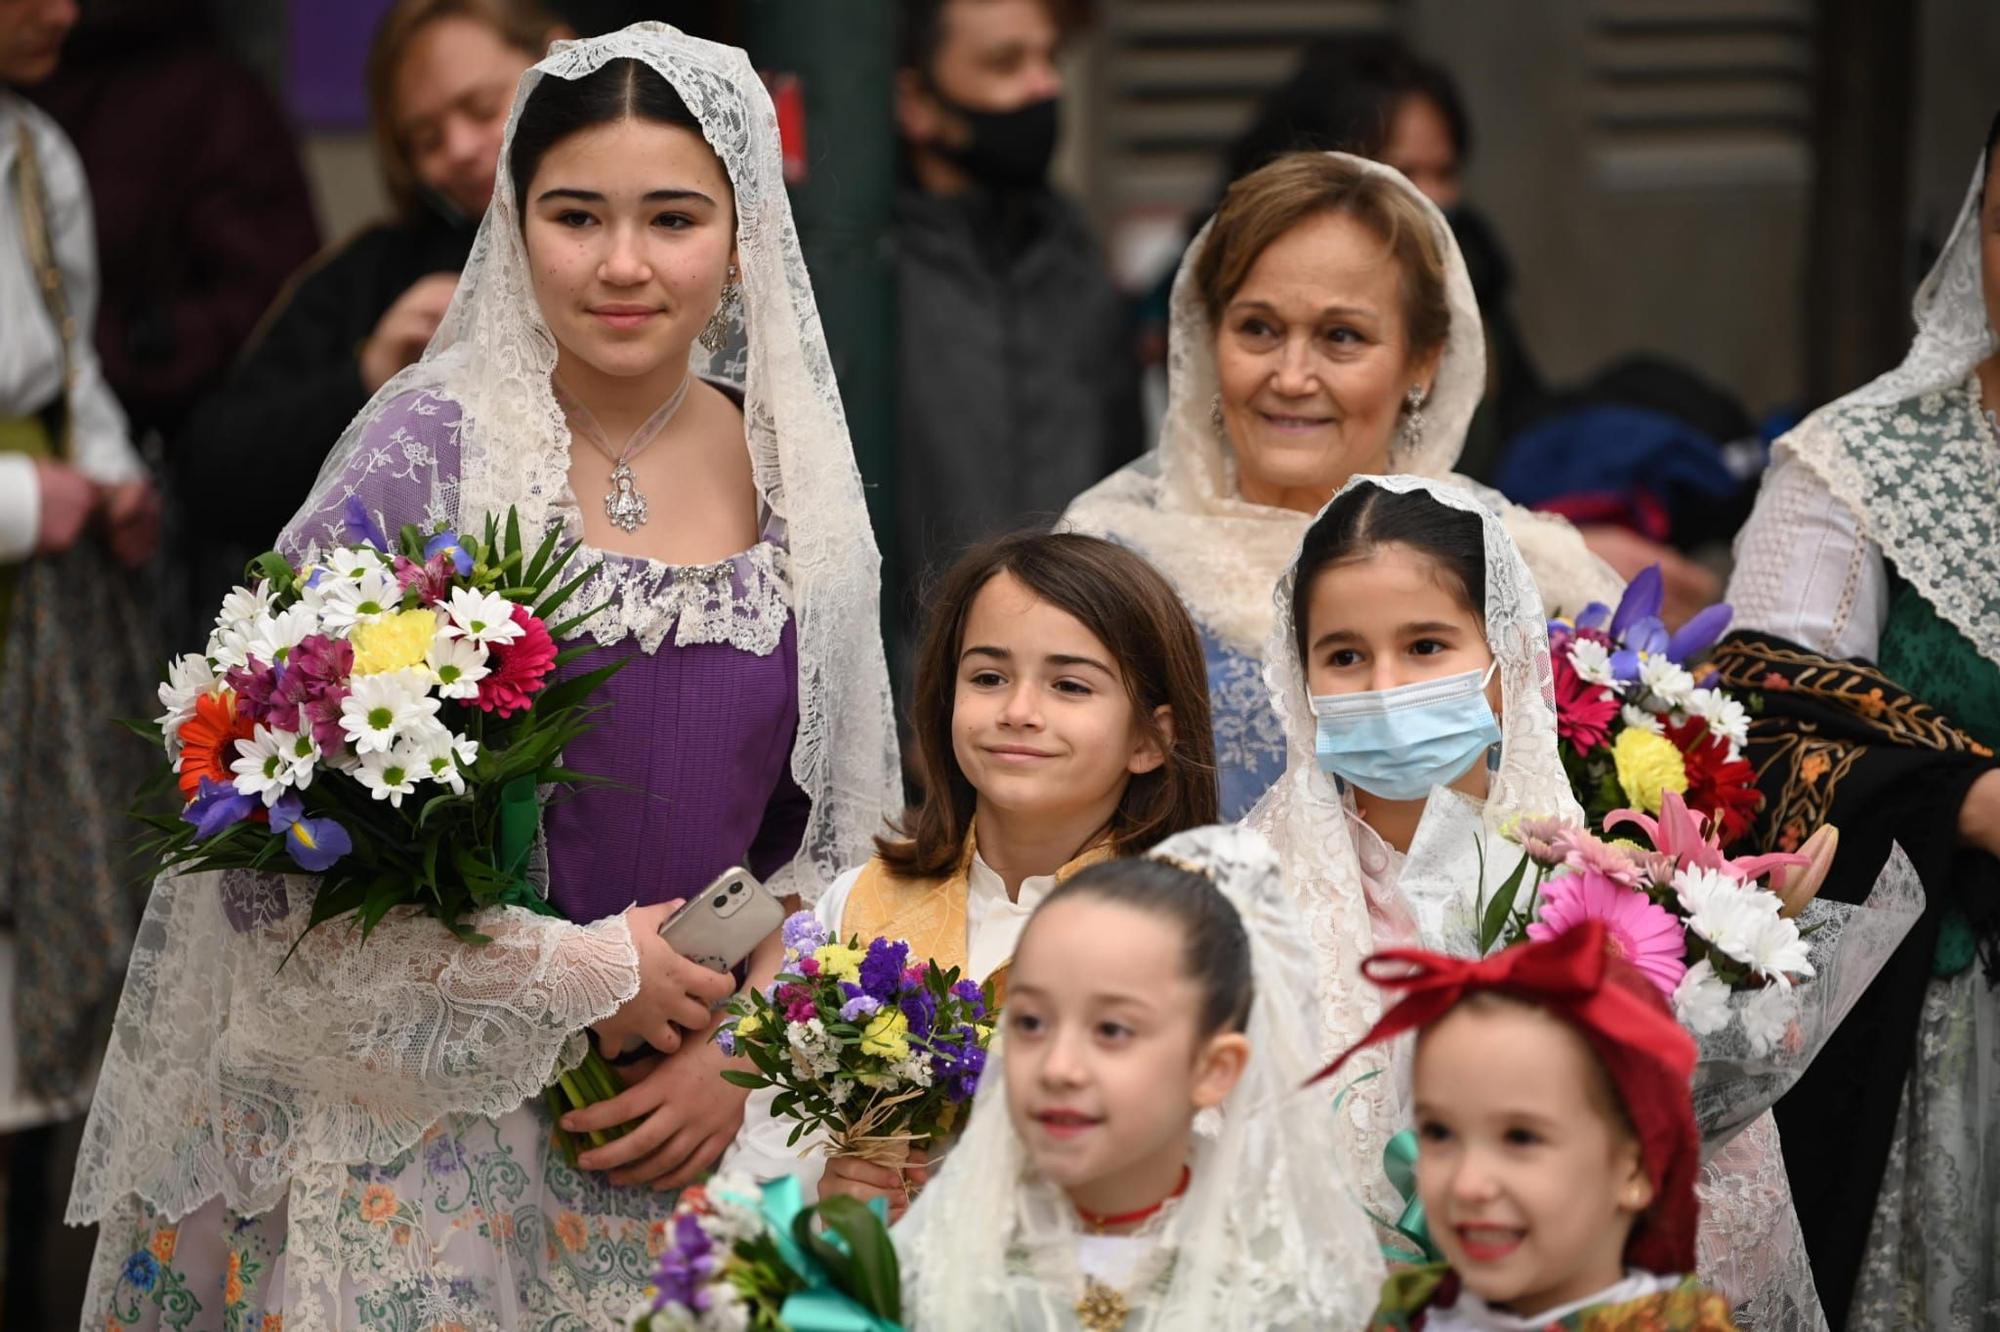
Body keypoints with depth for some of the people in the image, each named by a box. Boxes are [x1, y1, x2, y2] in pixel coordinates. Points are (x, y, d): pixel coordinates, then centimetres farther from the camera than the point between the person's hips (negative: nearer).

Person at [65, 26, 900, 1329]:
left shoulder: (793, 475, 3)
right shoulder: (426, 451, -11)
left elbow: (834, 828, 10)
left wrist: (746, 1050, -4)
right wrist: (583, 972, -13)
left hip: (684, 1133, 4)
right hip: (425, 1127, -4)